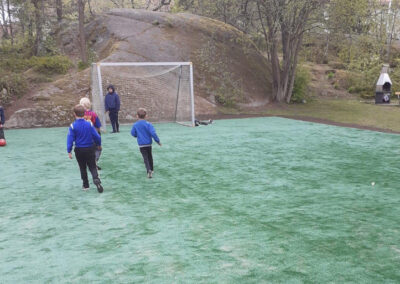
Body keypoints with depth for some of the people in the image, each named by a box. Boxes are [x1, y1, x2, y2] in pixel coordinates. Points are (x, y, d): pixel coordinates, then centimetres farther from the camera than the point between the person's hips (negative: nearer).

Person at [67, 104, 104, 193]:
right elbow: (97, 136, -5)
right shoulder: (89, 124, -8)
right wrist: (99, 145, 13)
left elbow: (70, 139, -11)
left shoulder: (73, 126, -10)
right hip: (90, 149, 0)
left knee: (82, 168, 16)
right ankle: (96, 179, -20)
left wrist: (69, 151, -6)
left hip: (79, 150, 0)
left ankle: (86, 185, 22)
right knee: (92, 167, 7)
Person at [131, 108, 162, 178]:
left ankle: (149, 170, -24)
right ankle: (151, 169, 33)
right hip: (148, 143, 0)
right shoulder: (148, 124, -11)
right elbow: (153, 133, -18)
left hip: (141, 144, 0)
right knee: (150, 156, 20)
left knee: (145, 158, -3)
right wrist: (158, 141, -9)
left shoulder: (135, 125, -5)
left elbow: (133, 133, 4)